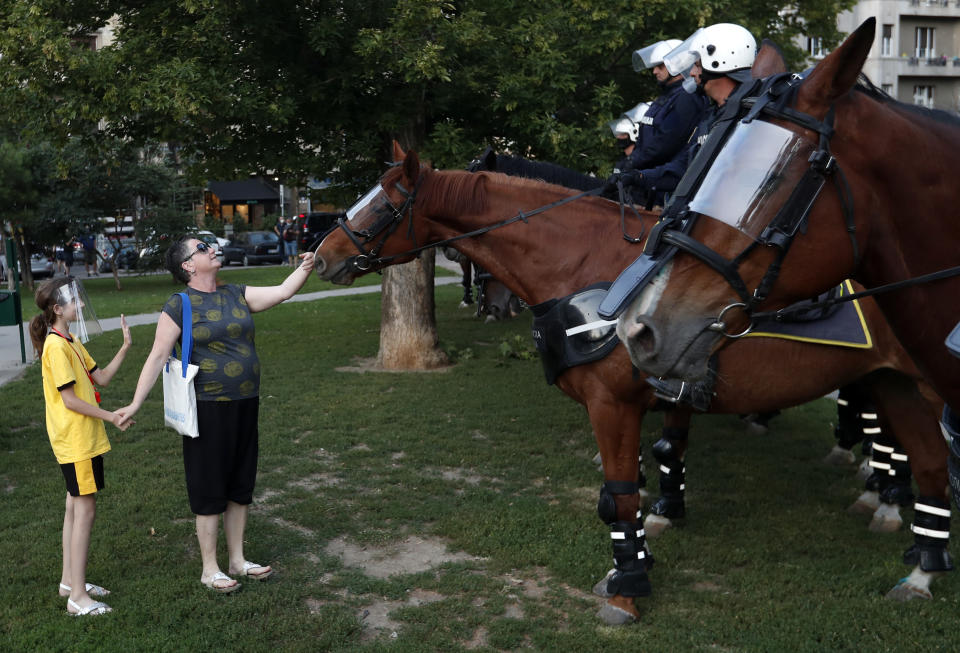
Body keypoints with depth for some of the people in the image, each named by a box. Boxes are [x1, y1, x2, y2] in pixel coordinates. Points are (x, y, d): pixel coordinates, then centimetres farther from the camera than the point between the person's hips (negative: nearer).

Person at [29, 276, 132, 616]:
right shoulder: (56, 347, -18)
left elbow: (101, 378, 11)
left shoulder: (72, 342, 12)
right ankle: (78, 595, 0)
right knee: (85, 511, -6)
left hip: (83, 438, 10)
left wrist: (124, 348, 3)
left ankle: (70, 580, 27)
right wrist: (109, 416, -17)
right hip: (75, 441, -10)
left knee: (76, 507, 16)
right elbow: (69, 399, -20)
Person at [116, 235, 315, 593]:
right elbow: (157, 357, -11)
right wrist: (136, 403, -14)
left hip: (245, 405, 6)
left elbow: (281, 292, 4)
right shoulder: (179, 306, -9)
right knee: (210, 491, 4)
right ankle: (210, 569, 19)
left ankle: (237, 559, 30)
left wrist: (304, 269, -12)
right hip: (209, 409, -6)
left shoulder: (237, 295, 8)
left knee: (240, 487, 15)